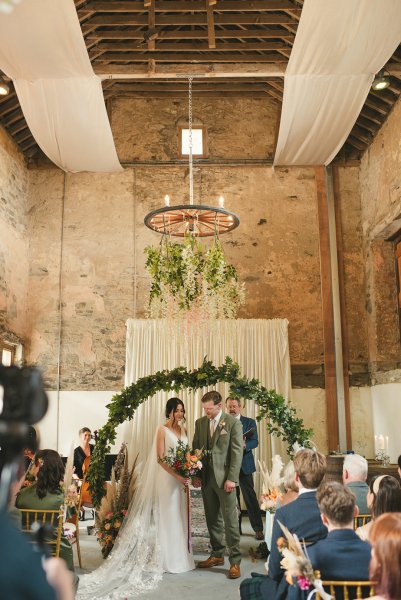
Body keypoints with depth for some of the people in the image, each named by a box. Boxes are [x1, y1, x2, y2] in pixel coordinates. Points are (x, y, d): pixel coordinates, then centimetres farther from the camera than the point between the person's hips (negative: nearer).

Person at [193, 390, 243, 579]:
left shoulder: (233, 423, -6)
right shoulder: (200, 423, 9)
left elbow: (237, 452, -8)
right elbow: (195, 449, 12)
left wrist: (232, 478, -13)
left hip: (224, 478, -5)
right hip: (206, 477, 5)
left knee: (230, 520, -2)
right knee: (212, 519, 12)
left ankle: (235, 561, 7)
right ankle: (217, 554, 26)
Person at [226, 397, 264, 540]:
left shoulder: (250, 422, 3)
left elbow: (255, 442, -7)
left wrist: (244, 445, -26)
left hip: (244, 465, -2)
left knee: (250, 497, -2)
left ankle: (258, 528, 7)